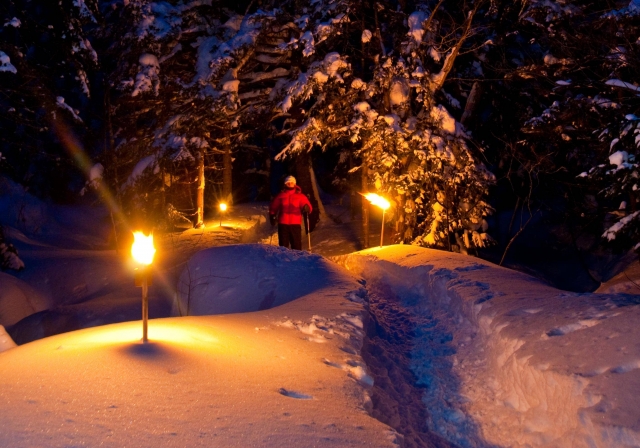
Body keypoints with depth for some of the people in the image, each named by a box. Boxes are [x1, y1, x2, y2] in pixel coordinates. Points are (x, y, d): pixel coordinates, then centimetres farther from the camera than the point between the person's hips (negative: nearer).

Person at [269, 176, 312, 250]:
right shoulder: (281, 195, 10)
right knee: (283, 245, 5)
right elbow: (273, 207, 17)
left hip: (295, 224, -1)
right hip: (283, 224, 1)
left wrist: (306, 208, -20)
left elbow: (309, 207, 2)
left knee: (297, 245, -2)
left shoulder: (300, 196, 8)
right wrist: (272, 216, 4)